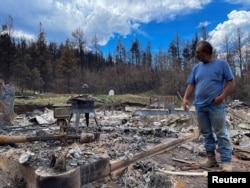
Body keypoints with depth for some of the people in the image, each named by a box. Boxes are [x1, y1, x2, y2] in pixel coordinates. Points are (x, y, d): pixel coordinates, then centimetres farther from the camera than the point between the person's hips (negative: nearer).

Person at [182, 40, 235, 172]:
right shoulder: (196, 68, 12)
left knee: (221, 133, 1)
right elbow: (191, 85, 10)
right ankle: (211, 158, 22)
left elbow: (231, 82, -2)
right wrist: (185, 98, -5)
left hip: (216, 106, -5)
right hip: (199, 106, 5)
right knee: (206, 133, 11)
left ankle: (226, 161, 10)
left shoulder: (221, 64, 0)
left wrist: (222, 96, -16)